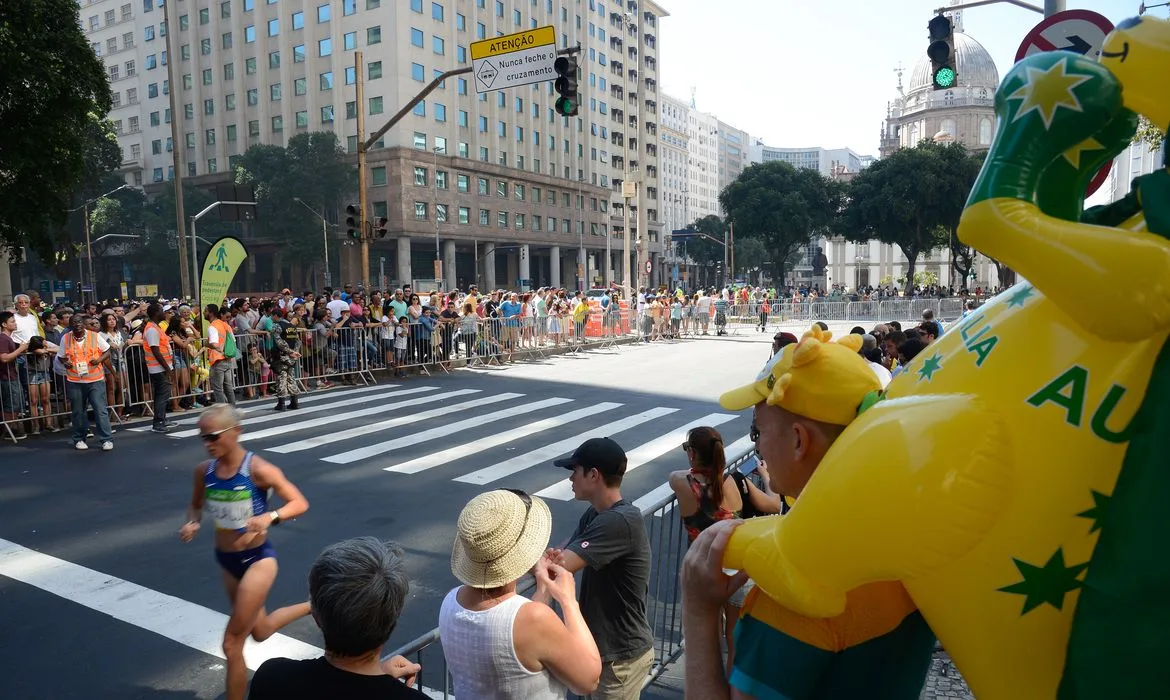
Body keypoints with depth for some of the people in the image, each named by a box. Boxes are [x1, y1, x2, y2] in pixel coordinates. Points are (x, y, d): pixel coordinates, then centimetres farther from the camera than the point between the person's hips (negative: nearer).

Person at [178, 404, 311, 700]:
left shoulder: (258, 469, -22)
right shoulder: (204, 470, -7)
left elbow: (300, 503, -19)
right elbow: (196, 505, 12)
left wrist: (270, 517, -37)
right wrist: (193, 523, -11)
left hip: (258, 559, -6)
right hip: (226, 560, 6)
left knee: (232, 644, 0)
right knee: (260, 631, 24)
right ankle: (313, 606, 49)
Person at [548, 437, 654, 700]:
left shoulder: (619, 522, -28)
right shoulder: (595, 514, 4)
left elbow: (558, 569, -30)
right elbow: (561, 560, 0)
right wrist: (556, 557, -22)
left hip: (621, 656, -9)